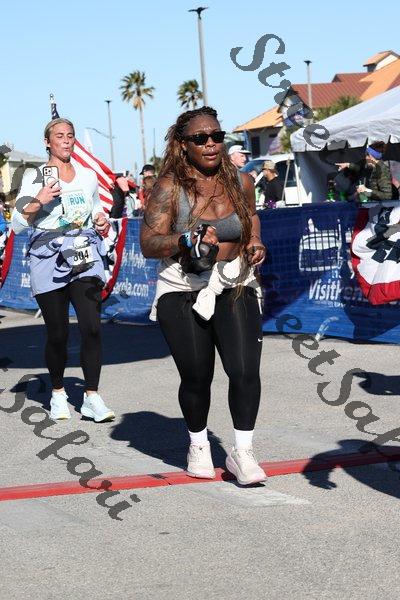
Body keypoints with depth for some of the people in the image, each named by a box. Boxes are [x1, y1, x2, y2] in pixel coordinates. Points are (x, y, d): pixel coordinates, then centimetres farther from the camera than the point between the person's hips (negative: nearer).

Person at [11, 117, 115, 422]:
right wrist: (39, 201, -16)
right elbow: (17, 225, -1)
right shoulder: (35, 176, 4)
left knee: (92, 327, -12)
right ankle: (58, 394, 21)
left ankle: (92, 397, -7)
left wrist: (101, 220, 8)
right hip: (49, 258, -2)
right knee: (58, 334, 1)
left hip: (85, 259, 2)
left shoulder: (88, 176, 14)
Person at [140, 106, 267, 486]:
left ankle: (242, 453, 3)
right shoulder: (170, 187, -9)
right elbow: (148, 244, -12)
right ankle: (199, 445, 32)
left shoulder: (240, 181, 3)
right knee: (196, 378, 6)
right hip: (183, 292, -2)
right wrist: (187, 241, -28)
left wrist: (256, 243, 7)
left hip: (234, 288, 2)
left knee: (245, 371, -12)